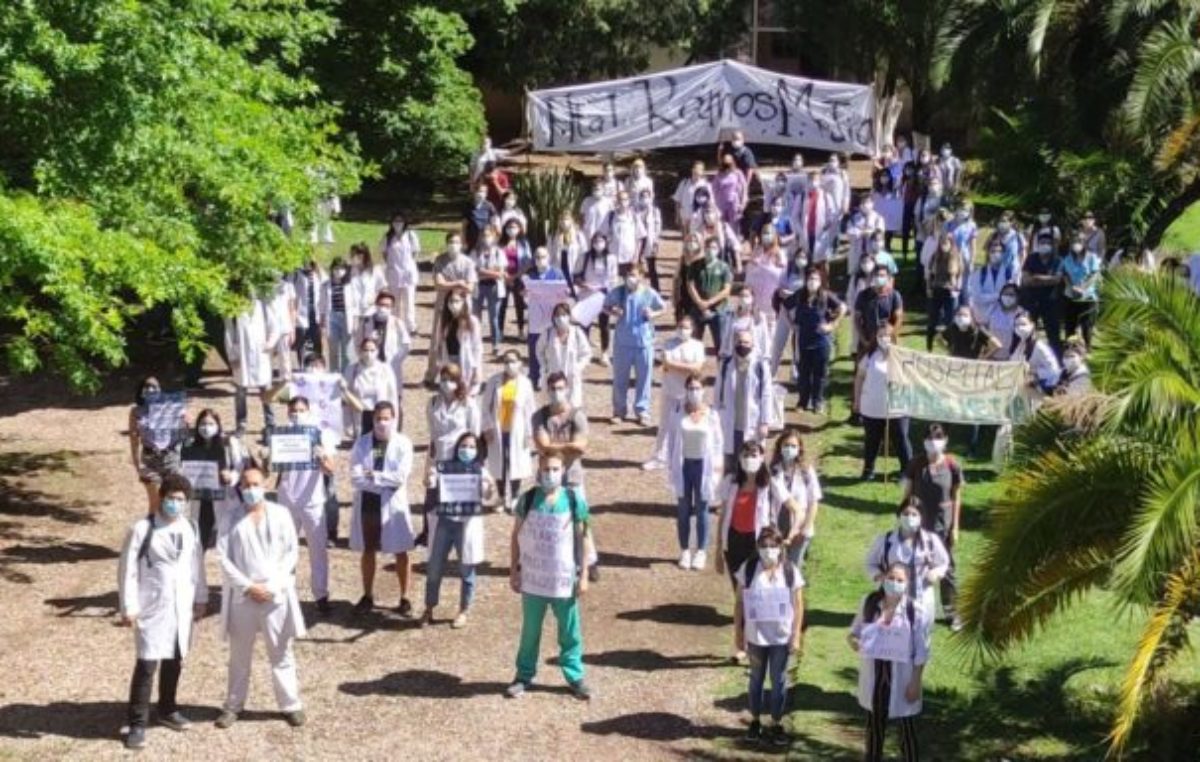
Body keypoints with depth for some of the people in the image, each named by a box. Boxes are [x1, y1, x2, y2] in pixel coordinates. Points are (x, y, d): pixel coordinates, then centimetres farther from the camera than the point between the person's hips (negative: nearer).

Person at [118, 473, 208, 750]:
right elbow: (128, 570, -10)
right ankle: (138, 724, 2)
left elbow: (196, 565, 13)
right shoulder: (141, 529, -12)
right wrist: (128, 607, -12)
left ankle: (167, 710, 34)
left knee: (174, 661, 16)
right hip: (151, 608, -5)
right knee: (147, 665, -7)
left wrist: (200, 598, 14)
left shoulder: (190, 529, 4)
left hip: (181, 607, 5)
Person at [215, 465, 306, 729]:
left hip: (276, 595, 0)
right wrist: (248, 586, -12)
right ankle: (233, 705, 23)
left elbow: (292, 552, 0)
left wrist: (273, 585, -9)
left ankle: (291, 704, 16)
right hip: (242, 596, 0)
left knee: (281, 653, 7)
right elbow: (224, 557, -5)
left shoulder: (280, 514, 0)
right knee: (239, 655, 12)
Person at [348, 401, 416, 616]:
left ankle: (404, 598, 17)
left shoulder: (403, 443, -5)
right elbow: (355, 478, -10)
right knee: (368, 551, 14)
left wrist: (374, 475, -13)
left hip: (394, 504, -2)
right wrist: (386, 481, -16)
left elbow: (401, 477, -15)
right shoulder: (362, 442, -2)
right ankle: (367, 596, 27)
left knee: (400, 552, 6)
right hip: (367, 503, 2)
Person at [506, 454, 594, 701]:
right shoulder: (527, 499, -5)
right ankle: (524, 676, 25)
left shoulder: (575, 501, -7)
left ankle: (575, 677, 21)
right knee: (530, 631, 13)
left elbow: (584, 538, -1)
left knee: (570, 632, 9)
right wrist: (513, 571, 3)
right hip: (532, 579, 1)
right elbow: (516, 536, 4)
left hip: (565, 580, -1)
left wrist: (583, 575, -2)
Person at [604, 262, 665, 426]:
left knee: (644, 377, 7)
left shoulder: (649, 294, -7)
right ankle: (619, 410, 25)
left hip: (644, 341, -1)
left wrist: (653, 314, -12)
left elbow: (663, 308, 7)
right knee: (620, 378, 10)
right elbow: (606, 306, 9)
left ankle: (642, 411, 20)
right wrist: (613, 312, -12)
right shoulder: (617, 293, -5)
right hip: (622, 342, 1)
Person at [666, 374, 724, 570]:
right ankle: (684, 551, 20)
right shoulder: (679, 414, -4)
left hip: (703, 465, -1)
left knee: (702, 510, 6)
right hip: (683, 465, 1)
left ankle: (701, 552, 17)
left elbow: (718, 443, -1)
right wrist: (670, 467, 1)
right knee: (683, 510, 9)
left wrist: (717, 469, -4)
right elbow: (672, 441, 3)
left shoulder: (711, 415, -6)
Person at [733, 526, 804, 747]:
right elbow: (740, 603, -2)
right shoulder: (748, 569, -7)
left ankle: (776, 724, 20)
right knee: (757, 679, 14)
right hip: (756, 636, 1)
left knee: (778, 680, 8)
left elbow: (798, 605, -3)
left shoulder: (790, 571, -7)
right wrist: (738, 633, -3)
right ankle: (755, 722, 28)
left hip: (782, 637, 0)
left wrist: (796, 636, -7)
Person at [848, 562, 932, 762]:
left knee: (906, 725, 7)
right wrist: (852, 639, -14)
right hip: (874, 674, 4)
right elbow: (856, 630, 10)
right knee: (875, 721, 19)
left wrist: (915, 681, -11)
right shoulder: (870, 603, -3)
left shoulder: (916, 611, -14)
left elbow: (921, 651, -10)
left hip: (901, 676, -4)